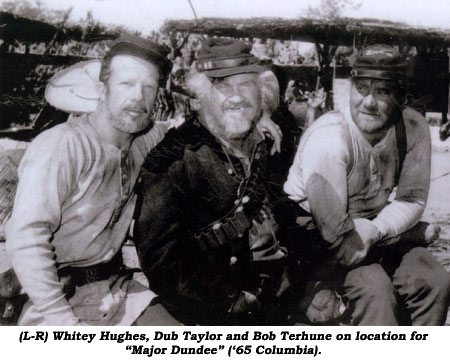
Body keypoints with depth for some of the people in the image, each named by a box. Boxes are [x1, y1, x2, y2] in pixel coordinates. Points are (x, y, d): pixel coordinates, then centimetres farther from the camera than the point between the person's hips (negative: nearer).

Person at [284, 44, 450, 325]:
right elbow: (334, 230, -30)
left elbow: (412, 200, -2)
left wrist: (374, 231, -23)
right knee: (374, 288, -27)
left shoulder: (413, 128, -9)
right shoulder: (328, 139, -28)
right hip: (317, 238, -6)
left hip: (378, 226, 6)